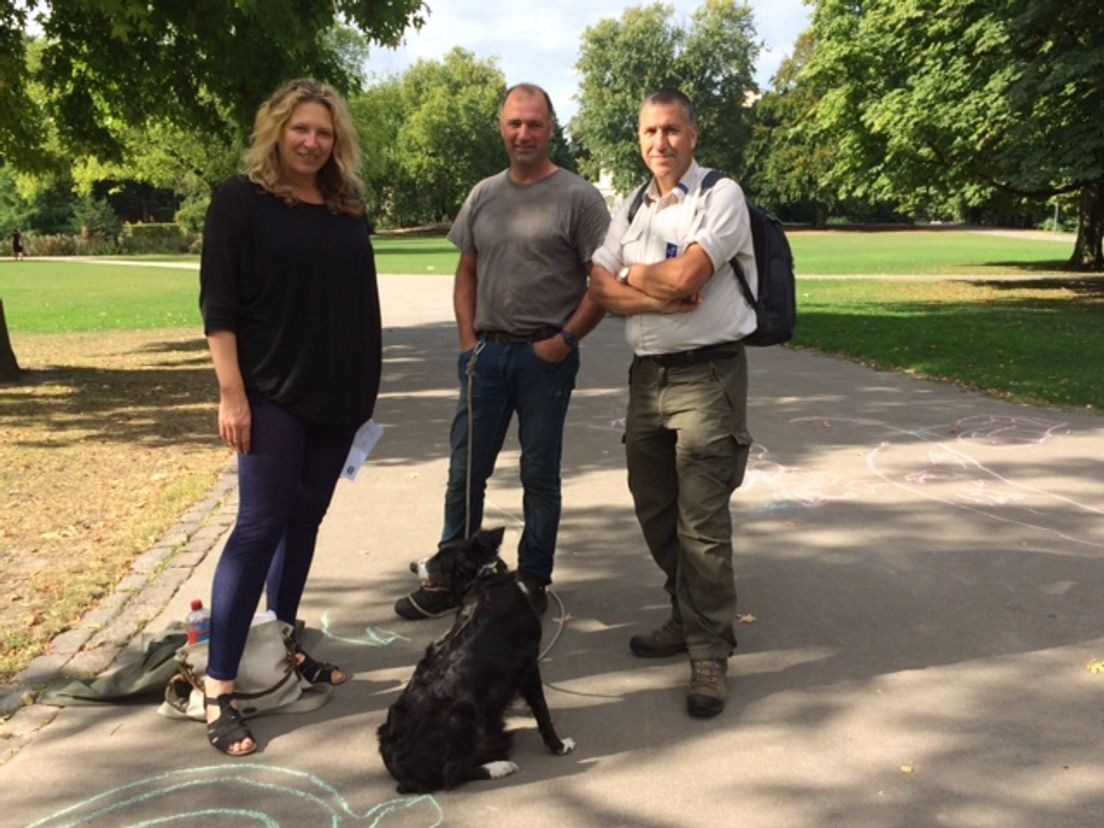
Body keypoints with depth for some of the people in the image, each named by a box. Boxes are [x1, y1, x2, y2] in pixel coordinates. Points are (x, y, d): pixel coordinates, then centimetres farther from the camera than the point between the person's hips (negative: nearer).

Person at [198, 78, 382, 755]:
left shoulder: (348, 209, 12)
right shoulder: (241, 202, -4)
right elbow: (218, 304, -9)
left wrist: (366, 385, 14)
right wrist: (231, 391, -16)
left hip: (338, 395, 6)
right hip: (272, 394, -6)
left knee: (305, 521, 12)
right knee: (261, 525, -8)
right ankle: (219, 689, 0)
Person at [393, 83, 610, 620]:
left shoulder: (578, 198, -4)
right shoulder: (484, 195, 10)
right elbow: (466, 273, 16)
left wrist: (564, 339, -11)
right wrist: (468, 339, 5)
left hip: (545, 356, -4)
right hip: (486, 353, 4)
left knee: (540, 474, 8)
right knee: (465, 470, 8)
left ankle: (533, 580, 23)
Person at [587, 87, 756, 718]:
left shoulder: (721, 196, -5)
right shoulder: (631, 210, 14)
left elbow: (684, 276, -18)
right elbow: (600, 290, 3)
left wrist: (632, 274, 0)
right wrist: (661, 297, -12)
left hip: (707, 375, -7)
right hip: (647, 374, 7)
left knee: (703, 522, -7)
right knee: (655, 512, 14)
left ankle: (710, 653, 6)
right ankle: (687, 619, 32)